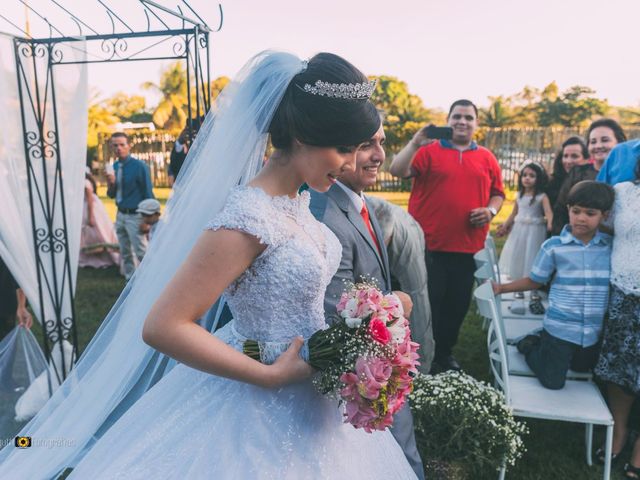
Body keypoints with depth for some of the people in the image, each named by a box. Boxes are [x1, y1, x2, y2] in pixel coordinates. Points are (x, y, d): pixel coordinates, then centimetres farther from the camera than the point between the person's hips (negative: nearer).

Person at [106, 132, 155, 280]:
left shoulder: (139, 166, -11)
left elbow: (148, 193, -10)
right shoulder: (114, 167, 7)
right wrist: (110, 184, -10)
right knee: (125, 253, 15)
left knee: (141, 253, -5)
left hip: (135, 216, -7)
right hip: (120, 215, 7)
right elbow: (111, 195, 13)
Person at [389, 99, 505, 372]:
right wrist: (415, 142, -23)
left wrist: (491, 210, -3)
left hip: (467, 247, 4)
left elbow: (497, 193, 17)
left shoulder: (487, 158, 11)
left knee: (457, 304, 15)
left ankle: (444, 353, 34)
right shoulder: (429, 151, 0)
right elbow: (397, 171, -13)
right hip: (429, 245, -4)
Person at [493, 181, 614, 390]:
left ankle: (544, 347, 46)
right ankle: (530, 345, 30)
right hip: (559, 328, -4)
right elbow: (534, 281, -5)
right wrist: (501, 287, -13)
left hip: (593, 331, 4)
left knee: (582, 369, 26)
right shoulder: (553, 246, -10)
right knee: (552, 381, 6)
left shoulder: (612, 246, -4)